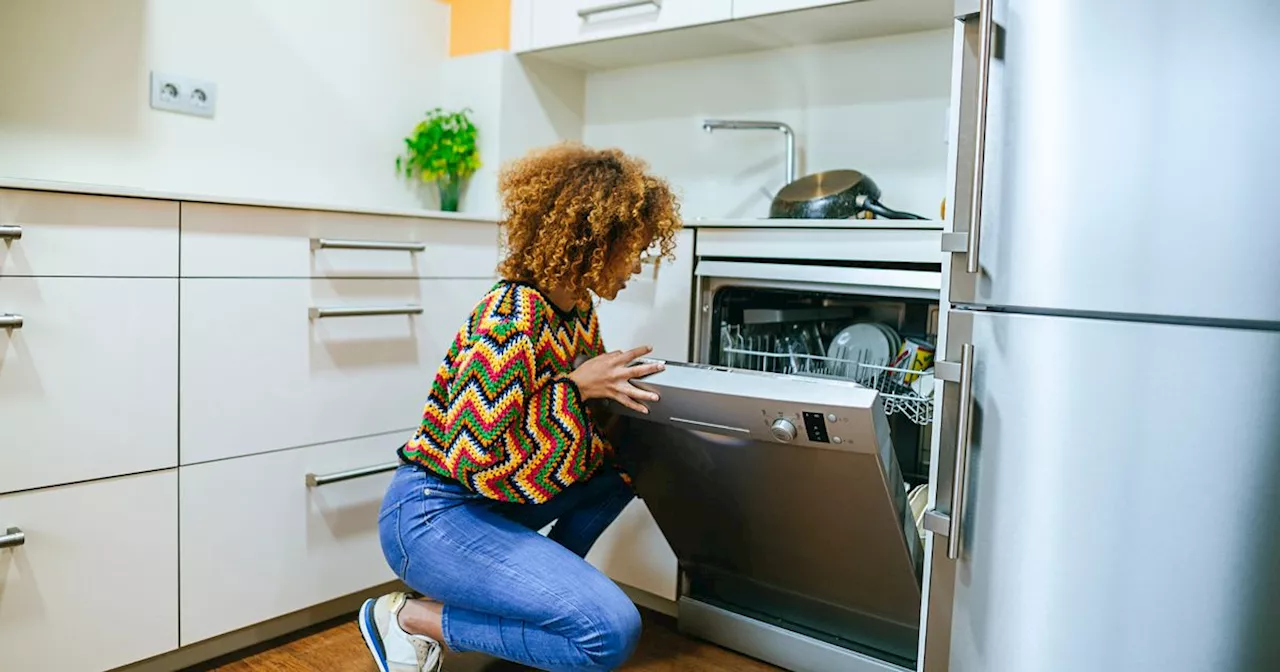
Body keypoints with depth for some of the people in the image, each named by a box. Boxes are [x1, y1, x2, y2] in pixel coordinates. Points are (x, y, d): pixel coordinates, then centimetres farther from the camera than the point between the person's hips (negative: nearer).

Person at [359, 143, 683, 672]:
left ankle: (542, 586, 14)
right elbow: (474, 460, -26)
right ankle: (414, 619, -4)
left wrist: (617, 387, -4)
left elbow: (591, 420, 15)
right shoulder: (513, 320, -26)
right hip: (432, 511, -9)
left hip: (491, 497, 9)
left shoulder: (578, 309, 2)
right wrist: (575, 387, -24)